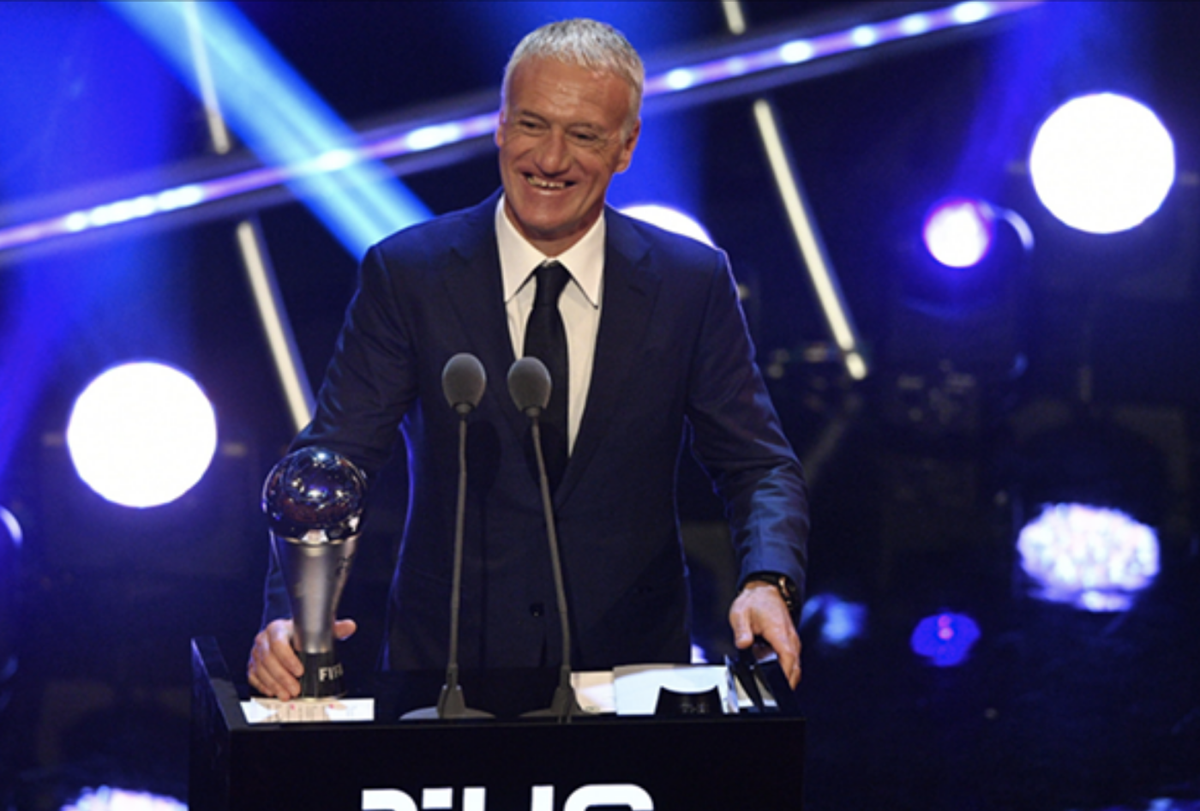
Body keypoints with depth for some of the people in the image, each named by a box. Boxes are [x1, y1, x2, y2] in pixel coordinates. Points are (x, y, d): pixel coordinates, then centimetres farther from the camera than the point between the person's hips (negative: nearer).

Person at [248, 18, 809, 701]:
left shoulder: (694, 283, 3)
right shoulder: (407, 274, 0)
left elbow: (759, 466, 6)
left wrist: (768, 584, -17)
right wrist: (292, 612, -25)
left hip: (632, 666, 1)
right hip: (447, 665, -1)